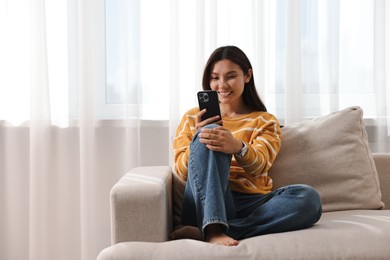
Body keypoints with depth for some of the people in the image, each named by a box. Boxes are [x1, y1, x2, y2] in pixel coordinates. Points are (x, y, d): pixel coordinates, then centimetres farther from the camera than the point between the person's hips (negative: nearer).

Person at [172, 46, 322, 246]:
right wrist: (198, 142, -15)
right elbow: (181, 171, 7)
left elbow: (259, 166, -4)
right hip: (205, 204, -1)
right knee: (208, 138, -23)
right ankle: (213, 230, -41)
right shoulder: (193, 118, 18)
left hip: (251, 205, 1)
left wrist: (238, 148, -28)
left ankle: (200, 231, -33)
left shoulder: (265, 122, 17)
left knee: (309, 198, -29)